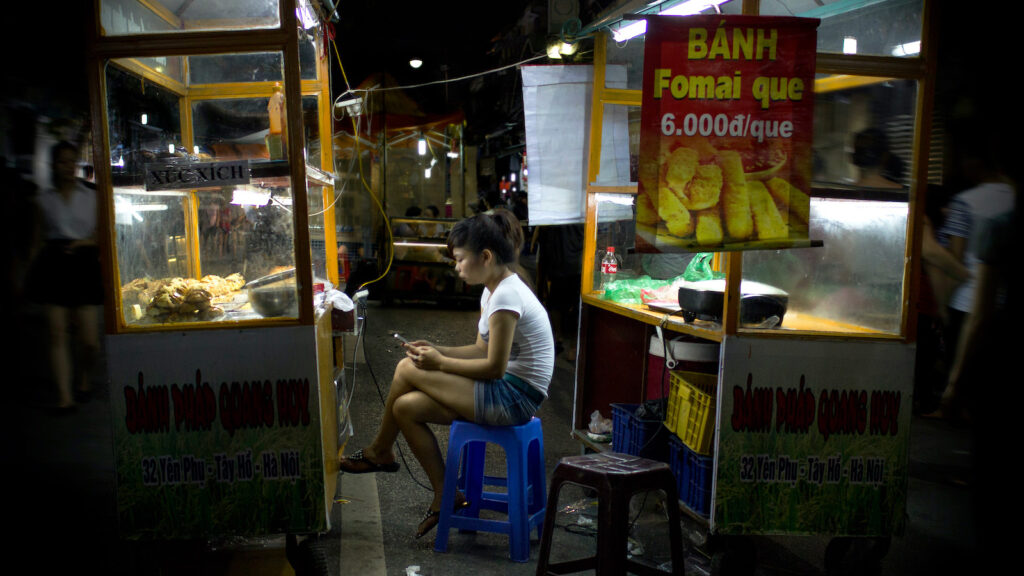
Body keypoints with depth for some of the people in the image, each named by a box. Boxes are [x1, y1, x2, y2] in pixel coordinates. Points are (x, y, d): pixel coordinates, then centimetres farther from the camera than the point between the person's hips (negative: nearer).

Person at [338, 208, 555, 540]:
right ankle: (445, 496, 10)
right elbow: (482, 350, 15)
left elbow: (494, 367, -20)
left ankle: (379, 452, 14)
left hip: (516, 397, -10)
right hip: (506, 391, 10)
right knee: (406, 407, 0)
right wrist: (436, 350, 2)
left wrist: (440, 363, -10)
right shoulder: (493, 290, 12)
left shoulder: (507, 296, -19)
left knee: (407, 370, -11)